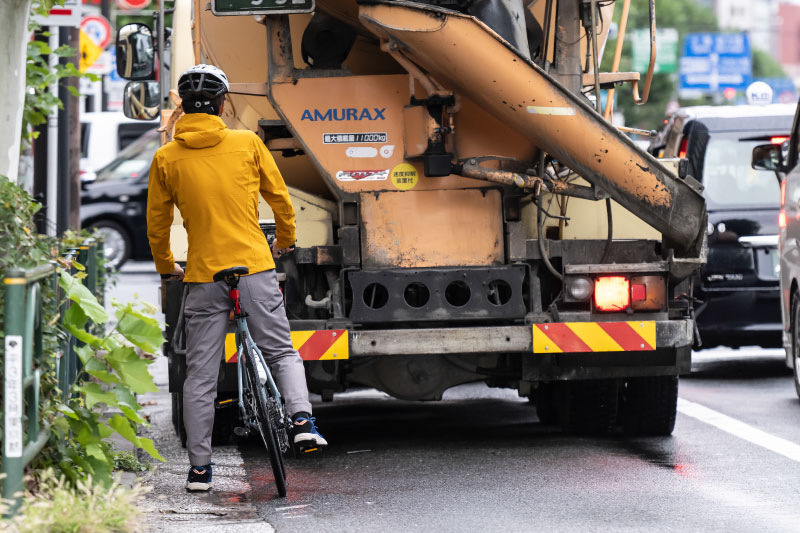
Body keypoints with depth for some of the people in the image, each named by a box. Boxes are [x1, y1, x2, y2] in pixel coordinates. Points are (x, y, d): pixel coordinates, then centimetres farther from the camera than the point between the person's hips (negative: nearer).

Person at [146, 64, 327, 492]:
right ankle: (302, 420, -11)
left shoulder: (167, 159, 1)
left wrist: (167, 267, 25)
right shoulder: (247, 143, 1)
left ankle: (200, 468, 7)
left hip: (203, 276, 0)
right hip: (254, 266, 0)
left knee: (200, 375, 6)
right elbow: (279, 198, 8)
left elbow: (156, 224, 8)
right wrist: (285, 241, 26)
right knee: (282, 351, 13)